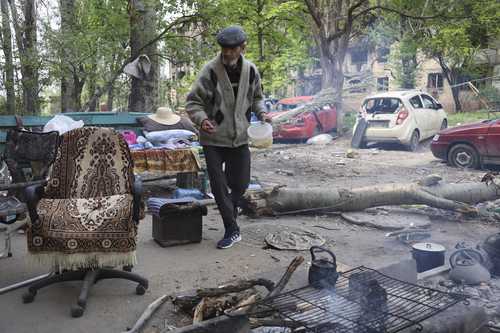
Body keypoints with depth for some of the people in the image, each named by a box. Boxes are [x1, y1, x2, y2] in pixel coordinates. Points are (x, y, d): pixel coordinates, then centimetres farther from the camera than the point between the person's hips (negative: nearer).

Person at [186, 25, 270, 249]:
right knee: (218, 185, 0)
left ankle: (230, 209, 43)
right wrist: (201, 119, -29)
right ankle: (232, 231, 13)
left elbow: (256, 97, 17)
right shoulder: (210, 71, -13)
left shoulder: (250, 70, 0)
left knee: (240, 184, 10)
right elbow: (193, 101, -9)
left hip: (240, 138, 4)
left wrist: (261, 113, -2)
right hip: (214, 139, -3)